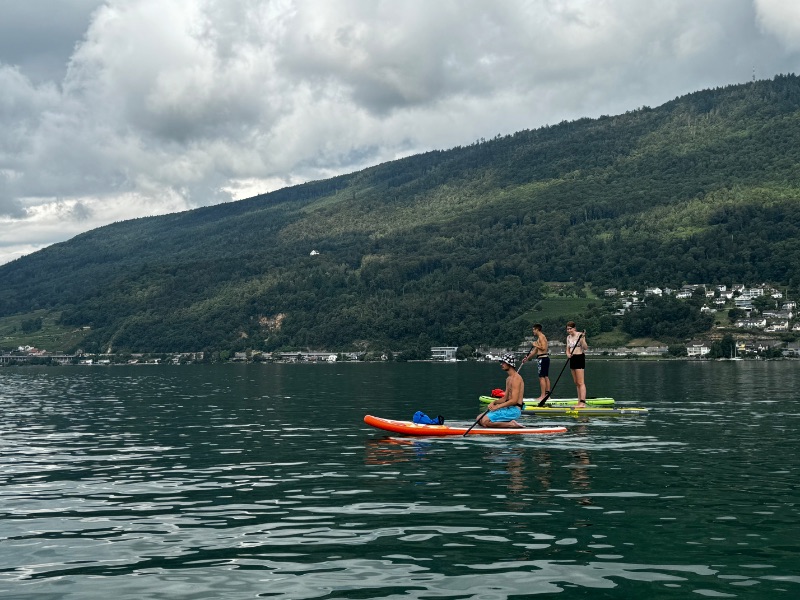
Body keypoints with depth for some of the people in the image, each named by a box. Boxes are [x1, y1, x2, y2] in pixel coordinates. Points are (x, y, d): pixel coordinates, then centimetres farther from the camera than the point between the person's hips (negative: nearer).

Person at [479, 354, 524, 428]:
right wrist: (494, 402, 0)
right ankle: (510, 422, 4)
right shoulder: (508, 379, 18)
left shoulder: (516, 378, -14)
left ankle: (510, 424, -11)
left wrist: (497, 406, -17)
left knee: (485, 421, -21)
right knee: (479, 419, 6)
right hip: (508, 408, 10)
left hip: (514, 410, -10)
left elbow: (514, 401, -21)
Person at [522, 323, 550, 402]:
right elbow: (535, 351, 25)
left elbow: (543, 348, -23)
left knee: (542, 377, -10)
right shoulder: (540, 337, 21)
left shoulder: (541, 337, -10)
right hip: (545, 358, 10)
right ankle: (547, 394, 13)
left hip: (542, 358, -10)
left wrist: (536, 345, -9)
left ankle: (542, 396, -11)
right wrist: (527, 358, 27)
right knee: (546, 377, 10)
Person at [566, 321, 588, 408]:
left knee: (581, 383, -11)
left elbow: (585, 347, -18)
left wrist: (582, 339, -32)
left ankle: (582, 402, -14)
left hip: (579, 358, -8)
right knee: (576, 383, 10)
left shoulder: (580, 335, -10)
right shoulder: (568, 337, 12)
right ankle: (579, 402, 14)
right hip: (572, 359, 8)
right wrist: (568, 354, -8)